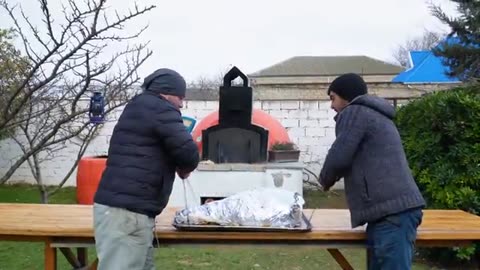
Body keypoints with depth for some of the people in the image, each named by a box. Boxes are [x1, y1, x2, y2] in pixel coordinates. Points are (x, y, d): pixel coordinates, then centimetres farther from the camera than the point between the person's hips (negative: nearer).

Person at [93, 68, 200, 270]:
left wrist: (175, 165, 16)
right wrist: (184, 168, 10)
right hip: (125, 213, -10)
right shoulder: (160, 109, -7)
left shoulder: (139, 109, 23)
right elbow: (189, 153, -13)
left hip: (123, 209, 10)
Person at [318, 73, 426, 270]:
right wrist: (335, 177, 24)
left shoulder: (354, 112, -2)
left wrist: (326, 180, 9)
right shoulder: (376, 115, 28)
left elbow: (339, 157, -10)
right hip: (395, 209, 10)